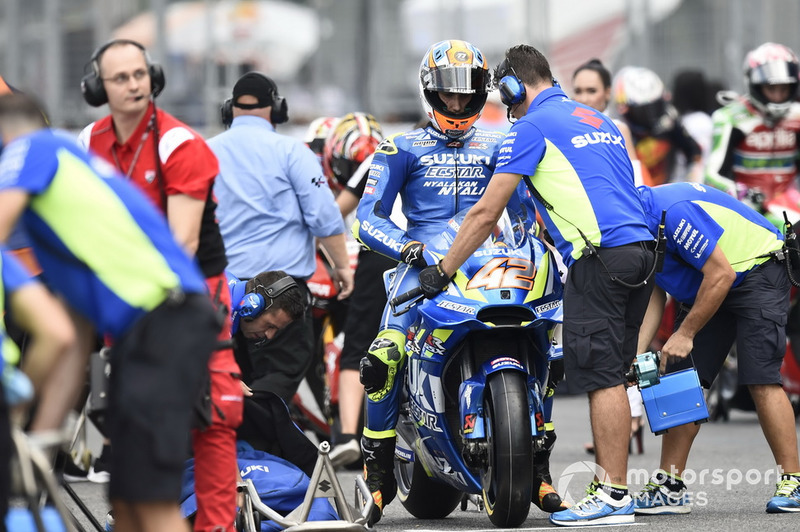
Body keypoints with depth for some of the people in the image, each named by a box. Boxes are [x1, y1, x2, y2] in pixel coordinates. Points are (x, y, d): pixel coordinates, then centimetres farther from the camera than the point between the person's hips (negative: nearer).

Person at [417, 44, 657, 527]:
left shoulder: (532, 128, 0)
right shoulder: (598, 121, 24)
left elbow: (486, 212, -1)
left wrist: (443, 271, 8)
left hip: (600, 256, -8)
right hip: (640, 249, 8)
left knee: (601, 375, -8)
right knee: (611, 376, 10)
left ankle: (613, 496, -11)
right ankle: (612, 483, 10)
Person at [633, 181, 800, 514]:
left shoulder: (673, 212, -31)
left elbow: (721, 275, -29)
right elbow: (652, 297, 1)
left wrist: (686, 333, -22)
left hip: (756, 271, -9)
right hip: (706, 286, 9)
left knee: (760, 379, -18)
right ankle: (669, 488, -1)